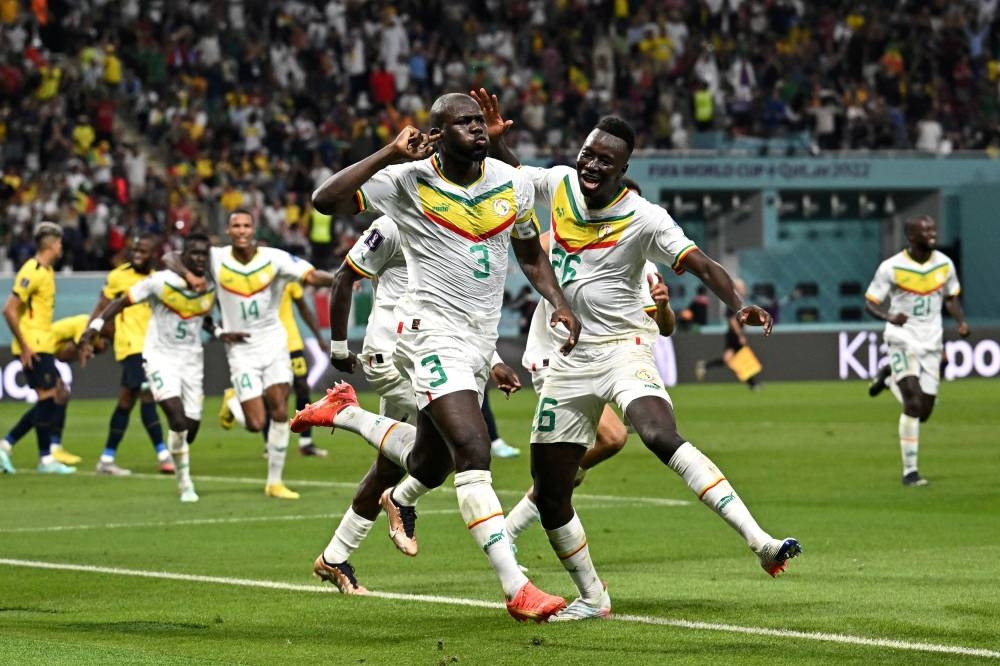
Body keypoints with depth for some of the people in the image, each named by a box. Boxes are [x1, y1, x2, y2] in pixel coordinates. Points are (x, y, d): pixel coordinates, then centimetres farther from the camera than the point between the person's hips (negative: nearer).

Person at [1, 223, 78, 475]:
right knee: (47, 397, -7)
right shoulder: (33, 272, -16)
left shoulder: (46, 271, 14)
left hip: (43, 345, 10)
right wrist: (24, 346, -19)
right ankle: (46, 459, -1)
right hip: (33, 347, -10)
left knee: (49, 400, 8)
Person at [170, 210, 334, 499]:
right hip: (240, 348, -1)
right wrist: (189, 275, -24)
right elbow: (169, 258, -4)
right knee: (256, 424, -7)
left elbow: (311, 276, -16)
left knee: (279, 412, -8)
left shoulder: (274, 258, -8)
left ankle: (275, 481, 4)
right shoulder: (215, 258, -7)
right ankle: (233, 403, 30)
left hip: (273, 342, 1)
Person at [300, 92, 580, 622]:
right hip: (432, 331, -6)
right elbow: (324, 200, -20)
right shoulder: (408, 181, -11)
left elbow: (529, 253, 18)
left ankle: (400, 499, 57)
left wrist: (558, 301, 2)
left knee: (437, 459, 17)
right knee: (473, 449, -22)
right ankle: (516, 589, -25)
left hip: (480, 339, 6)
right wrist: (390, 155, -25)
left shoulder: (512, 184, 3)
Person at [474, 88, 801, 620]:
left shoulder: (644, 218, -11)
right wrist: (494, 138, 1)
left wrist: (737, 306, -37)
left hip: (622, 347, -6)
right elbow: (507, 172, 22)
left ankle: (758, 541, -38)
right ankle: (591, 597, 25)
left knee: (661, 436, -34)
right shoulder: (561, 184, 3)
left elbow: (702, 265, -18)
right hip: (569, 358, 6)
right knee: (549, 496, 6)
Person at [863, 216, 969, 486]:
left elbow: (951, 298, 17)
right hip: (902, 339, -4)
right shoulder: (892, 267, -11)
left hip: (931, 342, 5)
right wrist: (889, 316, -28)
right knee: (914, 403, -19)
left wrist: (961, 321, -2)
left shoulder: (944, 264, 2)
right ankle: (909, 471, -11)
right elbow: (870, 303, -7)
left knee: (924, 412, 5)